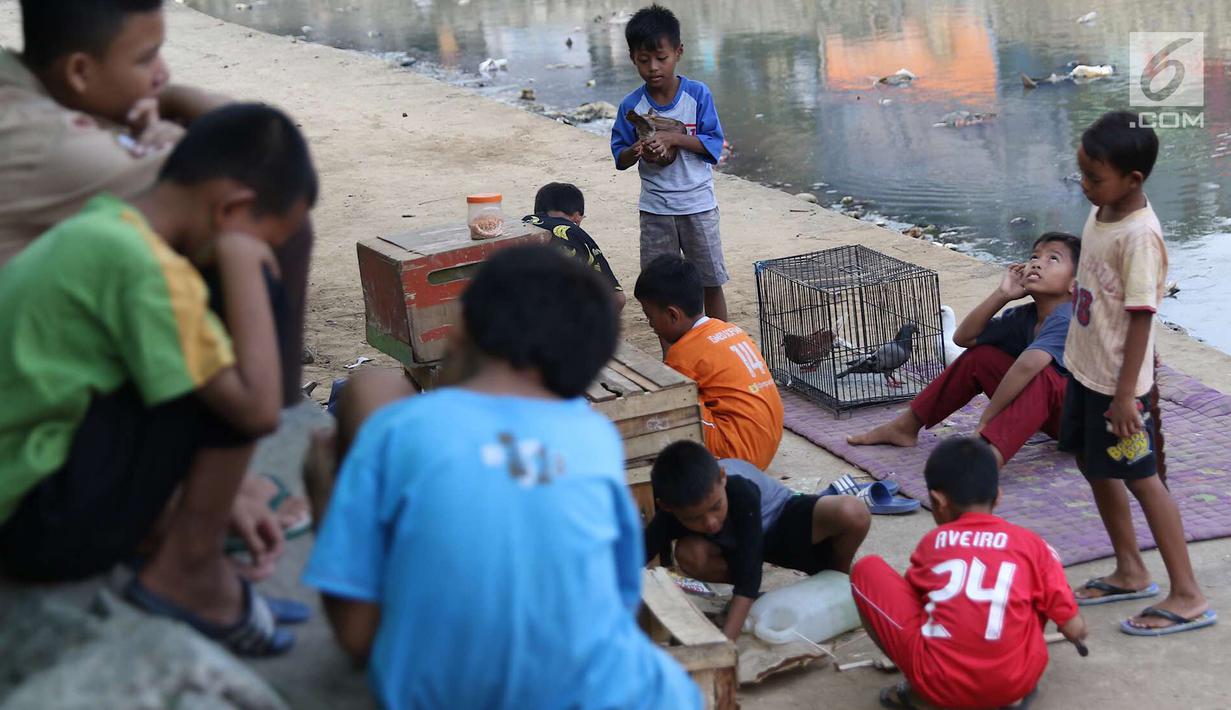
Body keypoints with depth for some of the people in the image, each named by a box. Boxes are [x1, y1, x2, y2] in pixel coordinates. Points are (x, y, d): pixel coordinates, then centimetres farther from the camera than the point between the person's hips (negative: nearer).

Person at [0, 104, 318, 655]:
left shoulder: (98, 225, 9)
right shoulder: (144, 267, -20)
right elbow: (258, 408, -22)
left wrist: (218, 495, 21)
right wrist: (241, 262, -14)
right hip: (45, 526, -10)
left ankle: (150, 534, 9)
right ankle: (188, 573, -4)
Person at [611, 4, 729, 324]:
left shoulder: (698, 94, -8)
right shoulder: (631, 106, -4)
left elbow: (714, 144, -10)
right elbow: (620, 159, 2)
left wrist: (674, 138, -23)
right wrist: (637, 151, -21)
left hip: (698, 204, -1)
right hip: (655, 209, 2)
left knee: (710, 282, 8)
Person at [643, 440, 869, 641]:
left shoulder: (742, 492, -42)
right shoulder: (670, 517, -32)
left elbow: (748, 574, -44)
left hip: (784, 517, -3)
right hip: (733, 543, 3)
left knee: (853, 515, -34)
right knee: (689, 554, -33)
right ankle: (754, 594, -4)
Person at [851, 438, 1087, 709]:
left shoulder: (932, 542, 11)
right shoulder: (1031, 544, 9)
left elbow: (909, 593, 30)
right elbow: (1075, 630, 9)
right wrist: (1075, 631, 35)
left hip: (938, 684, -1)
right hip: (1016, 682, 2)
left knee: (867, 569, 16)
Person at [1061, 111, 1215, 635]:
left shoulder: (1139, 235, -24)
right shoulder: (1099, 214, 2)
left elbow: (1141, 316, -23)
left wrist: (1125, 393, -22)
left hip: (1116, 382, -9)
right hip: (1086, 369, 9)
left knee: (1139, 477, -1)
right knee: (1094, 465, 18)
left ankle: (1188, 597, 9)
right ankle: (1130, 573, 33)